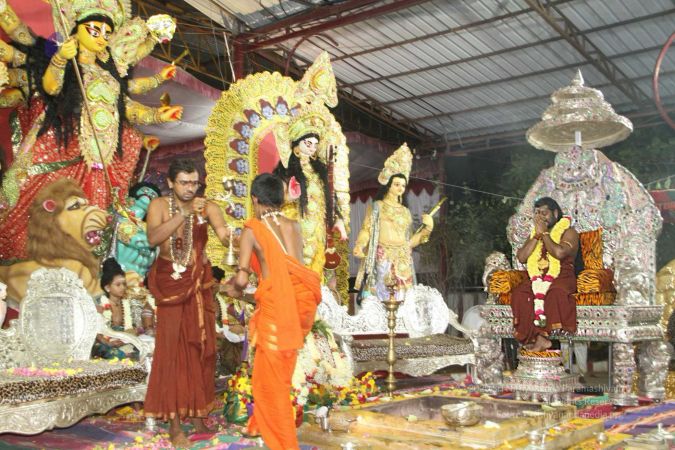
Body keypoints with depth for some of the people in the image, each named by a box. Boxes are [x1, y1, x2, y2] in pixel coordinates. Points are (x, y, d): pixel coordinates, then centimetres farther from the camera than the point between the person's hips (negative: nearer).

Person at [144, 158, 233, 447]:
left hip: (199, 283, 2)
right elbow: (153, 238, -21)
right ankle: (174, 423, 4)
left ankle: (198, 417, 19)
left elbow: (225, 236, -19)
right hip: (169, 283, -1)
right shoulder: (159, 205, -4)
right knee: (172, 350, -3)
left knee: (200, 349, 6)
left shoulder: (207, 207, -4)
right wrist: (184, 213, -26)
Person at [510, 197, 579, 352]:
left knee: (556, 292, -39)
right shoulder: (534, 234, 21)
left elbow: (559, 252, -18)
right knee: (519, 294, -28)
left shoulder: (569, 232, 4)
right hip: (537, 278, 4)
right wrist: (537, 236, -1)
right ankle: (539, 337, -31)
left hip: (561, 278, -4)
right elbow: (521, 257, 5)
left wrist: (544, 233, -7)